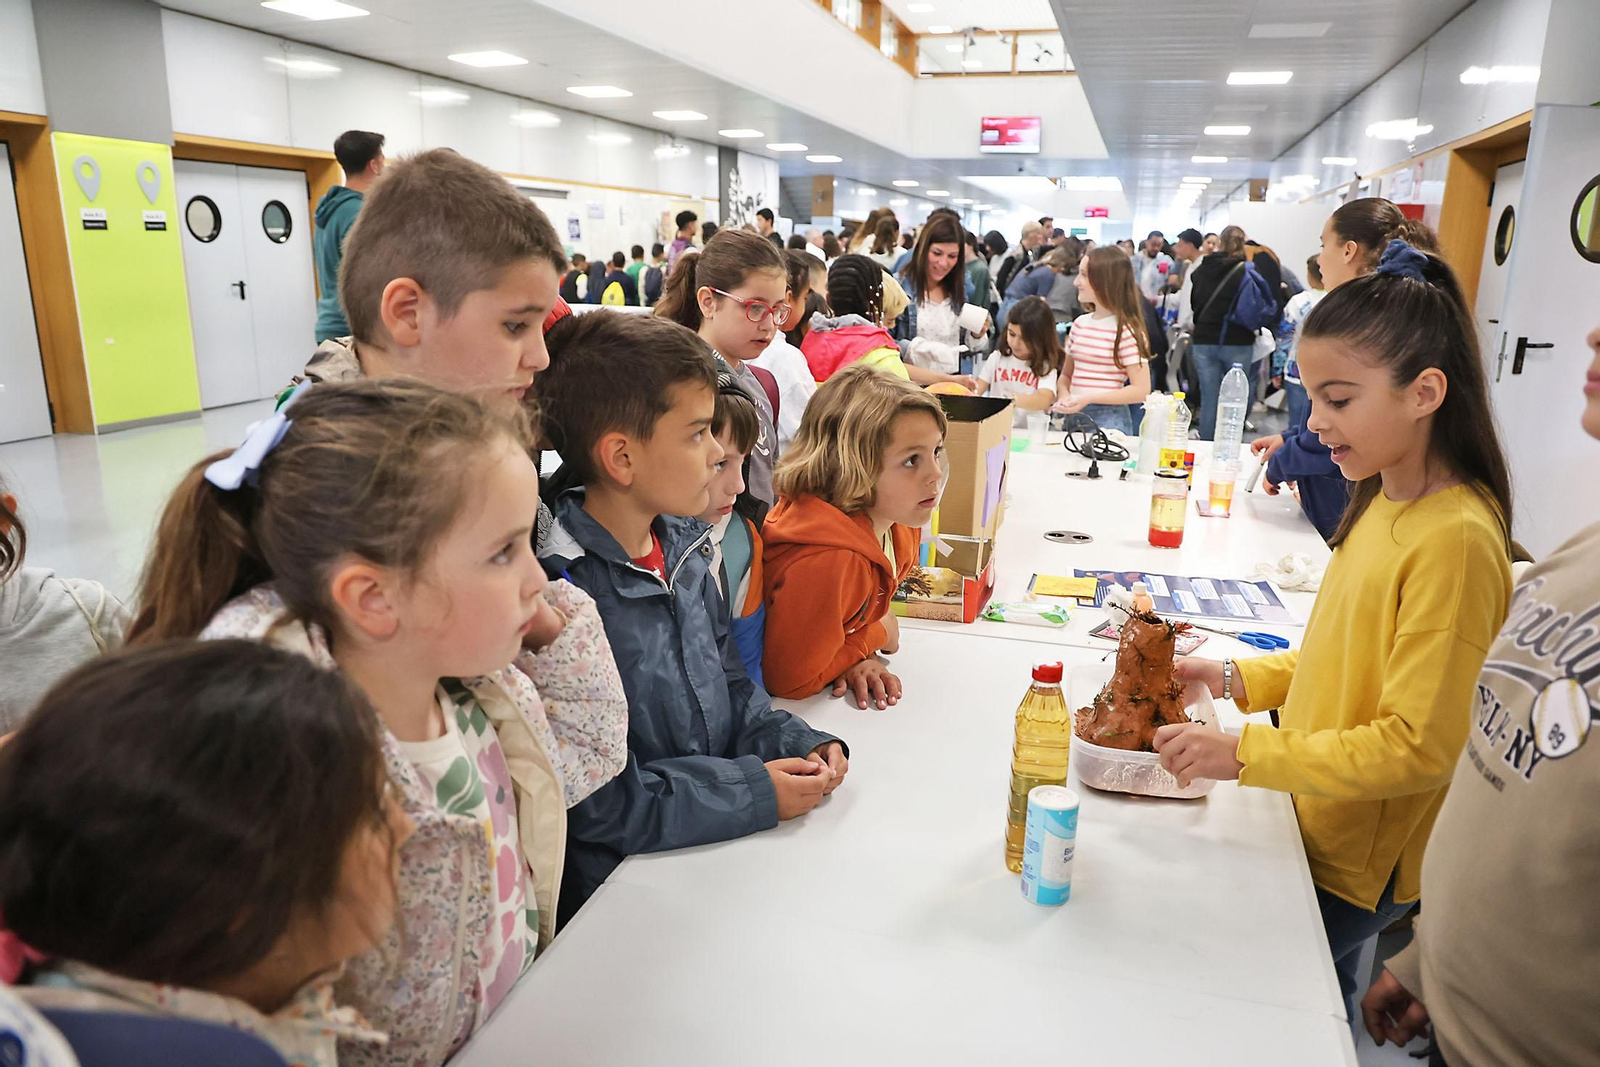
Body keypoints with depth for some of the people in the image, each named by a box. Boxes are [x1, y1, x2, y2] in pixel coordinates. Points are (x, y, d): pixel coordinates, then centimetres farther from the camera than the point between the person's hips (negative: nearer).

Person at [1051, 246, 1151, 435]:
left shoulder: (1126, 330, -10)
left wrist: (1087, 398, -17)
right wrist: (1064, 395, -5)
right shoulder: (1080, 323, 9)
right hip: (1073, 415, 6)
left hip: (1108, 419, -6)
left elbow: (1141, 391, -12)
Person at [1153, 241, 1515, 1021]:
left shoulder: (1455, 539, -26)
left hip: (1356, 865, -7)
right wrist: (1239, 679, 0)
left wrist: (1243, 754, -26)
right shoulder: (1384, 503, 2)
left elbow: (1417, 748, -25)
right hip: (1316, 823, 7)